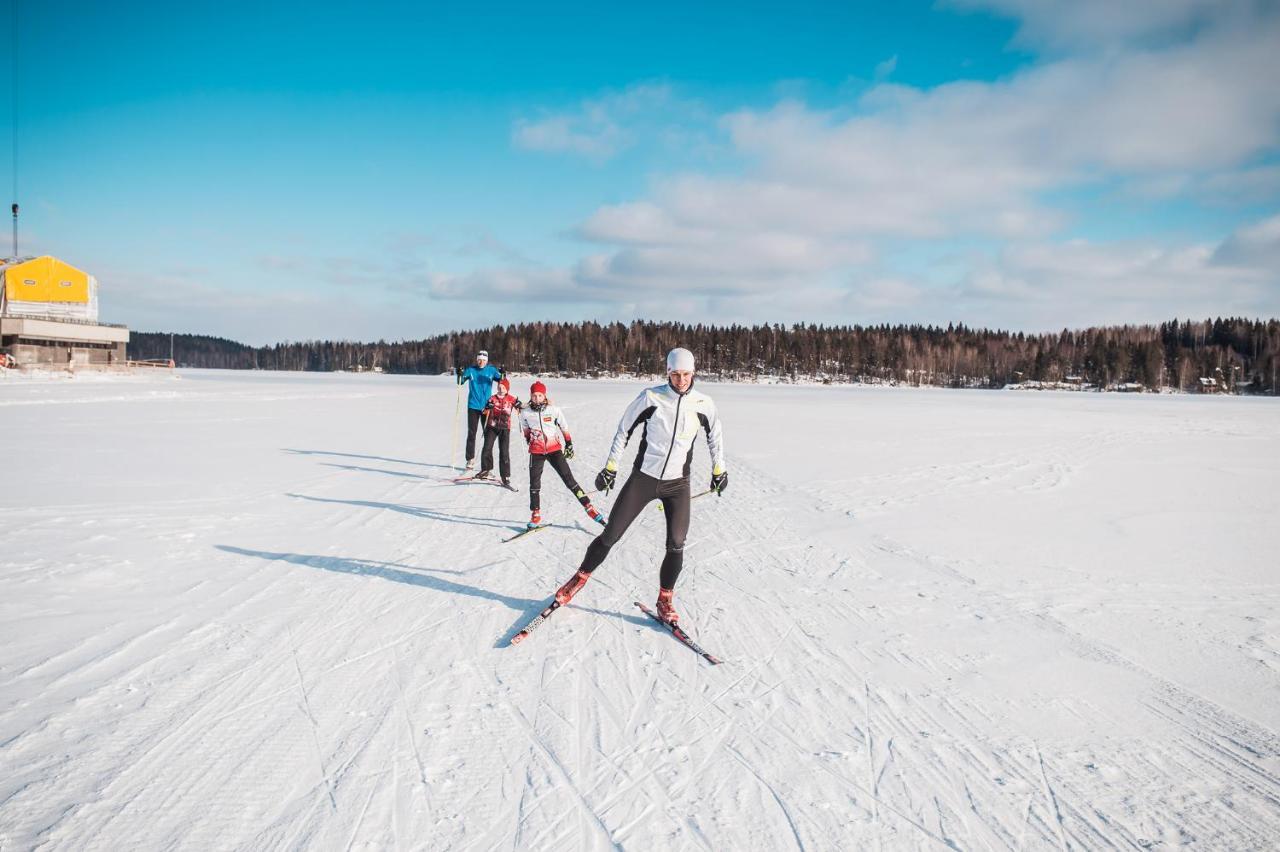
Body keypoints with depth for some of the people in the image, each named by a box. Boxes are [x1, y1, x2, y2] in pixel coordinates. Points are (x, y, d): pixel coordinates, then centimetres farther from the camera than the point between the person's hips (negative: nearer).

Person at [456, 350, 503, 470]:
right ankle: (470, 459, 9)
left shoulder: (491, 370, 1)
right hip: (473, 406, 0)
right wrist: (460, 375, -20)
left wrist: (503, 375, -26)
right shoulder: (471, 370, 1)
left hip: (487, 406, 0)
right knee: (471, 433, 2)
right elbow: (461, 382, 0)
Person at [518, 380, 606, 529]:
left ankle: (588, 507, -2)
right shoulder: (525, 413, -5)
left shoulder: (554, 410, -8)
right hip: (536, 451, 1)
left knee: (569, 479, -5)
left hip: (554, 449, -1)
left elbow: (564, 427, 5)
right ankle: (535, 514, 15)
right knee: (534, 483, 2)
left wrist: (569, 444, 8)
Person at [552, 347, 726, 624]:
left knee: (676, 545, -7)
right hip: (643, 478, -1)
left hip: (678, 484, 1)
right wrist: (610, 466, 2)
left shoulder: (703, 404, -5)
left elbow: (715, 436, 15)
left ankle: (665, 600, 14)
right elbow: (624, 430, 0)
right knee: (610, 535, 2)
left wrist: (719, 469, 21)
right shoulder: (651, 397, -12)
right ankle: (580, 578, 25)